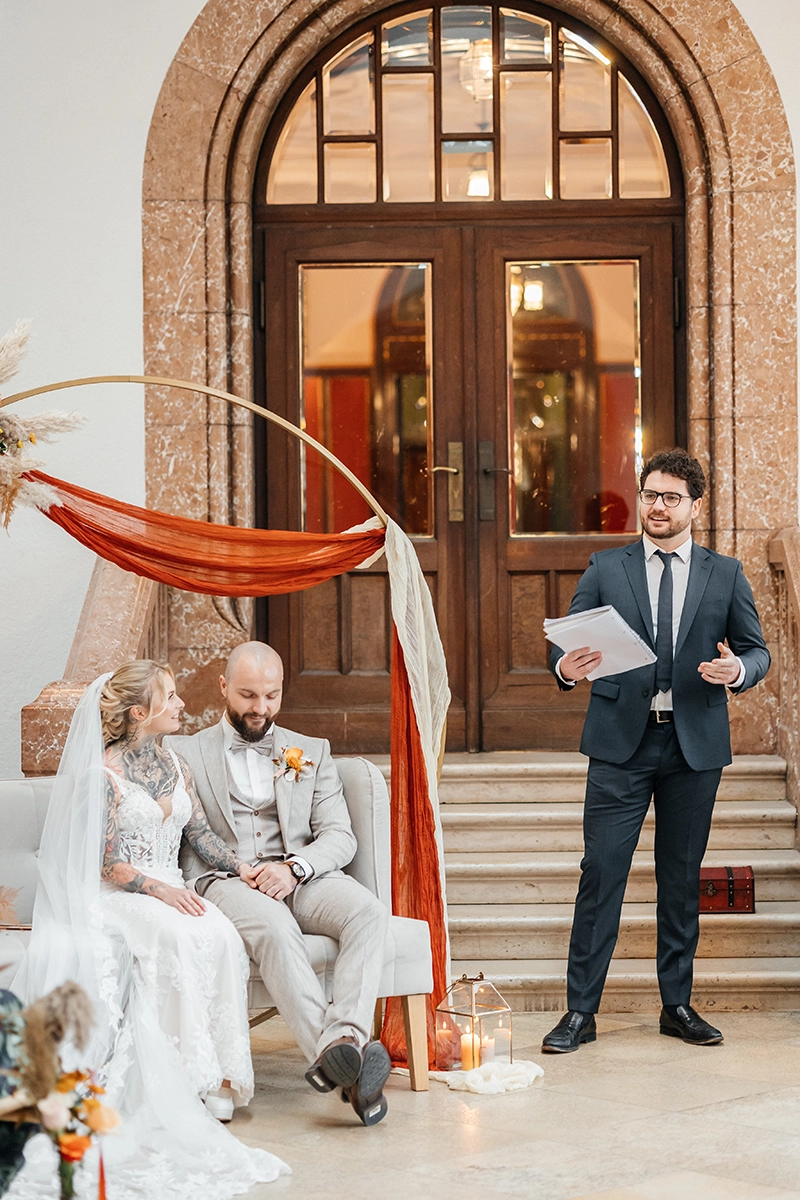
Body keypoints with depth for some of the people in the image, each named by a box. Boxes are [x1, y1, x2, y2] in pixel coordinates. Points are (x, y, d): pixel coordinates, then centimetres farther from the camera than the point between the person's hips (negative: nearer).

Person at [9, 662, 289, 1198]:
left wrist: (241, 866, -3)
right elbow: (106, 863, -10)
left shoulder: (173, 764, 14)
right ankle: (186, 1077, -28)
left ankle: (214, 1070, -25)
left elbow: (200, 833, 14)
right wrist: (158, 890, -23)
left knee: (222, 936, -27)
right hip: (116, 896, -6)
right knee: (178, 939, -35)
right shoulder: (102, 773, -7)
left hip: (172, 891, 6)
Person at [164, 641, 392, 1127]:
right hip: (226, 881, -3)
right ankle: (335, 1051, -50)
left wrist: (294, 866, -11)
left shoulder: (312, 752, 22)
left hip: (303, 879, 3)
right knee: (274, 925, -37)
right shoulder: (185, 753, 16)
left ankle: (347, 1037, -48)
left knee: (369, 910, -30)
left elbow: (340, 836, 11)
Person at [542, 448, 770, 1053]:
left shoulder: (726, 575, 9)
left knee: (682, 877, 8)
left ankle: (678, 1004, 20)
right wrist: (566, 668, -19)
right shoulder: (605, 569, 7)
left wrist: (738, 670, -14)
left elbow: (758, 650, 10)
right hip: (621, 742, -1)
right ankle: (581, 1011, 0)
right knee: (601, 873, -5)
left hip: (696, 745, 1)